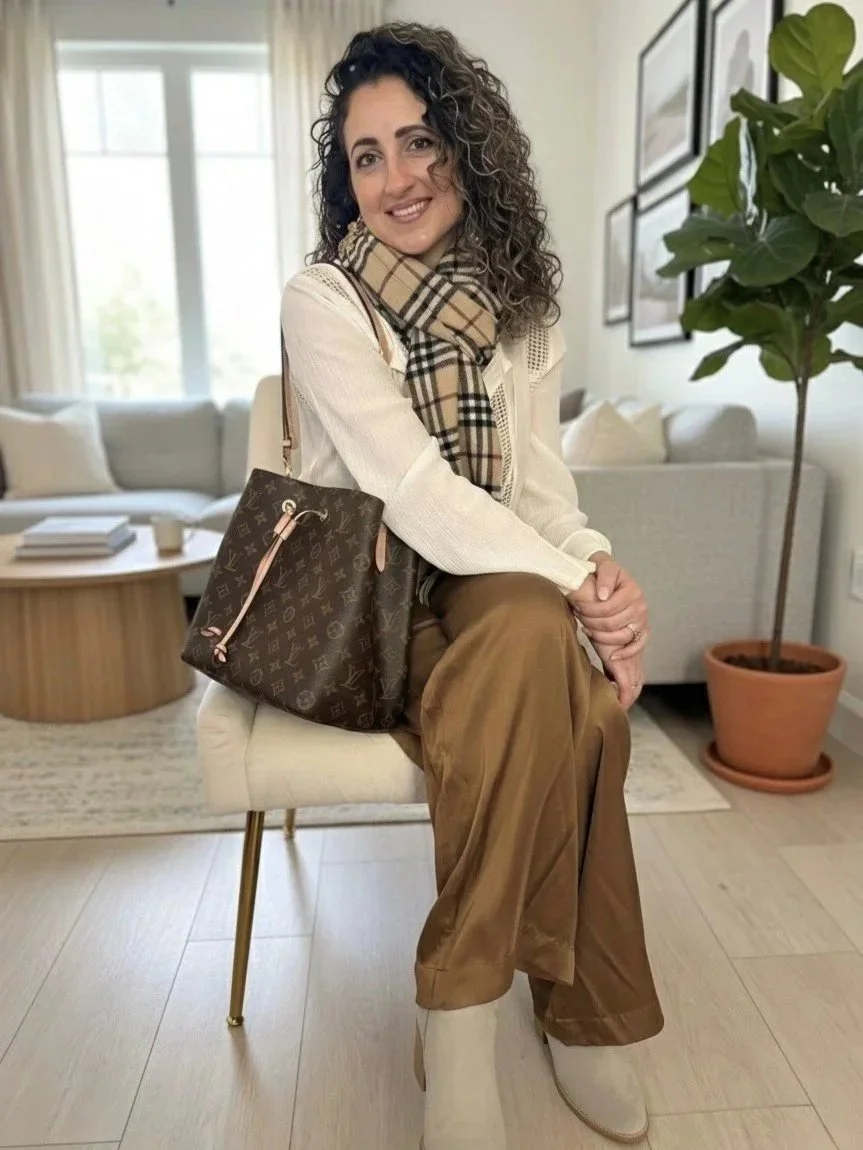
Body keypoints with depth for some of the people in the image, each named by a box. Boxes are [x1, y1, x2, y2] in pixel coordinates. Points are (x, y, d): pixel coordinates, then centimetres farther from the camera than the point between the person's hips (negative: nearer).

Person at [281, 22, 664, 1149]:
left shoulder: (521, 304, 8)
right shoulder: (322, 299, -7)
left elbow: (542, 476, 2)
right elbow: (412, 489, -19)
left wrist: (597, 564, -19)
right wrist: (575, 584, -26)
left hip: (497, 588, 4)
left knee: (537, 634, -31)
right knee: (549, 635, -33)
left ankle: (459, 1008, -12)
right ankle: (582, 1007, -14)